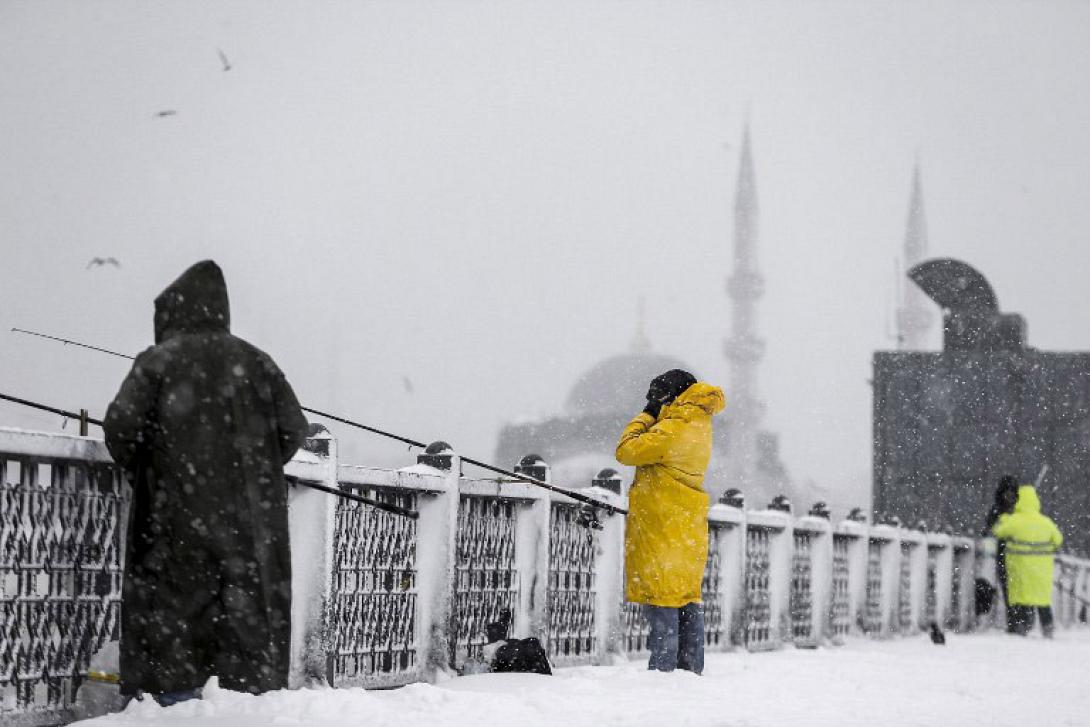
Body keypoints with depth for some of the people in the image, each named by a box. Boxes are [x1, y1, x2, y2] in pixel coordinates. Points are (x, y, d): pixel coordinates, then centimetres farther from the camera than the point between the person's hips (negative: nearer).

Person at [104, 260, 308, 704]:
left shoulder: (161, 360, -4)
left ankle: (177, 695, -3)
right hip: (249, 523, 3)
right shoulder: (255, 362, 8)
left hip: (179, 517, -3)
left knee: (173, 614, 2)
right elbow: (293, 429, 6)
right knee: (249, 612, 6)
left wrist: (141, 470, 6)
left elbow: (122, 427, -12)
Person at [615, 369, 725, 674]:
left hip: (662, 529, -9)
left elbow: (626, 451, -14)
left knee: (662, 600, -8)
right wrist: (652, 417, 10)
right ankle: (691, 668, 12)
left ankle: (663, 667, -10)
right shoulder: (699, 426, 10)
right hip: (689, 531, 9)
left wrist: (645, 416, -2)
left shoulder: (673, 429, -18)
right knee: (688, 598, 10)